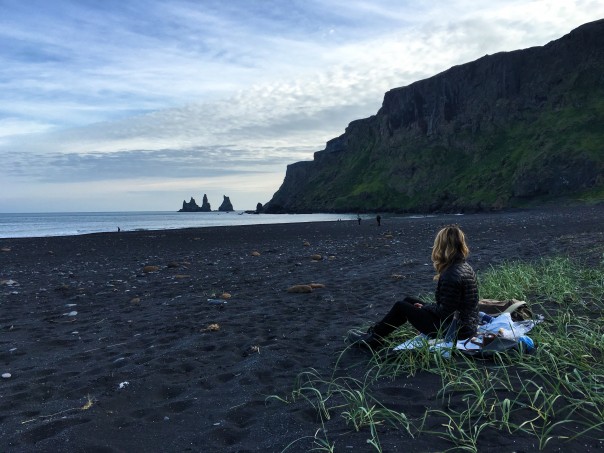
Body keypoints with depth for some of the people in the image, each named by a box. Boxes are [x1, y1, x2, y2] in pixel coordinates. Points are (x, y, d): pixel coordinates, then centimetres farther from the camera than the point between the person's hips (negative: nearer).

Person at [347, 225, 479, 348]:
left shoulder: (451, 275, -27)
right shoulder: (465, 267, 3)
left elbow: (444, 312, -23)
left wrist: (425, 307, -5)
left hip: (455, 330, -9)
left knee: (401, 307, 4)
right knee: (408, 301, 18)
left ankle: (373, 338, 22)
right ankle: (375, 333, 28)